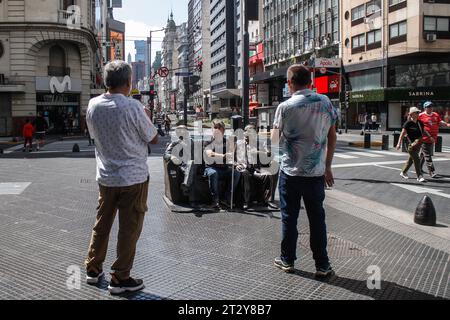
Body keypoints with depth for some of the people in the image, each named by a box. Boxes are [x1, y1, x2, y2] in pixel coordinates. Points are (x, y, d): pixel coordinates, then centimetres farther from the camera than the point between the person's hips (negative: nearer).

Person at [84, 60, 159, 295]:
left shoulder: (93, 105, -2)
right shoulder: (133, 107, -18)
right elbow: (153, 138, -6)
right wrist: (145, 118, 8)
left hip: (106, 176, 6)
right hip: (133, 177, -5)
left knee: (102, 224, 19)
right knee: (129, 229, 5)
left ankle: (93, 269, 30)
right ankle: (120, 279, 12)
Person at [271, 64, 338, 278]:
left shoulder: (285, 107, -8)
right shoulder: (325, 103, 0)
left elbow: (275, 140, 2)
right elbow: (332, 137, 4)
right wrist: (328, 167, 11)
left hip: (291, 172, -2)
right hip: (316, 172, 2)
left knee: (289, 217, 10)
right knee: (317, 218, 10)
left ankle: (287, 260, 22)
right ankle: (322, 266, 14)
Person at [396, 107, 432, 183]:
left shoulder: (420, 123, 8)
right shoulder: (408, 123, -11)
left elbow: (424, 131, 21)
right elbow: (403, 134, -11)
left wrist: (430, 137, 10)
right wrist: (399, 143, -14)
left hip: (419, 144, 7)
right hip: (411, 144, -7)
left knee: (411, 159, 18)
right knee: (416, 160, -9)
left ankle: (403, 173, 34)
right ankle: (419, 176, -5)